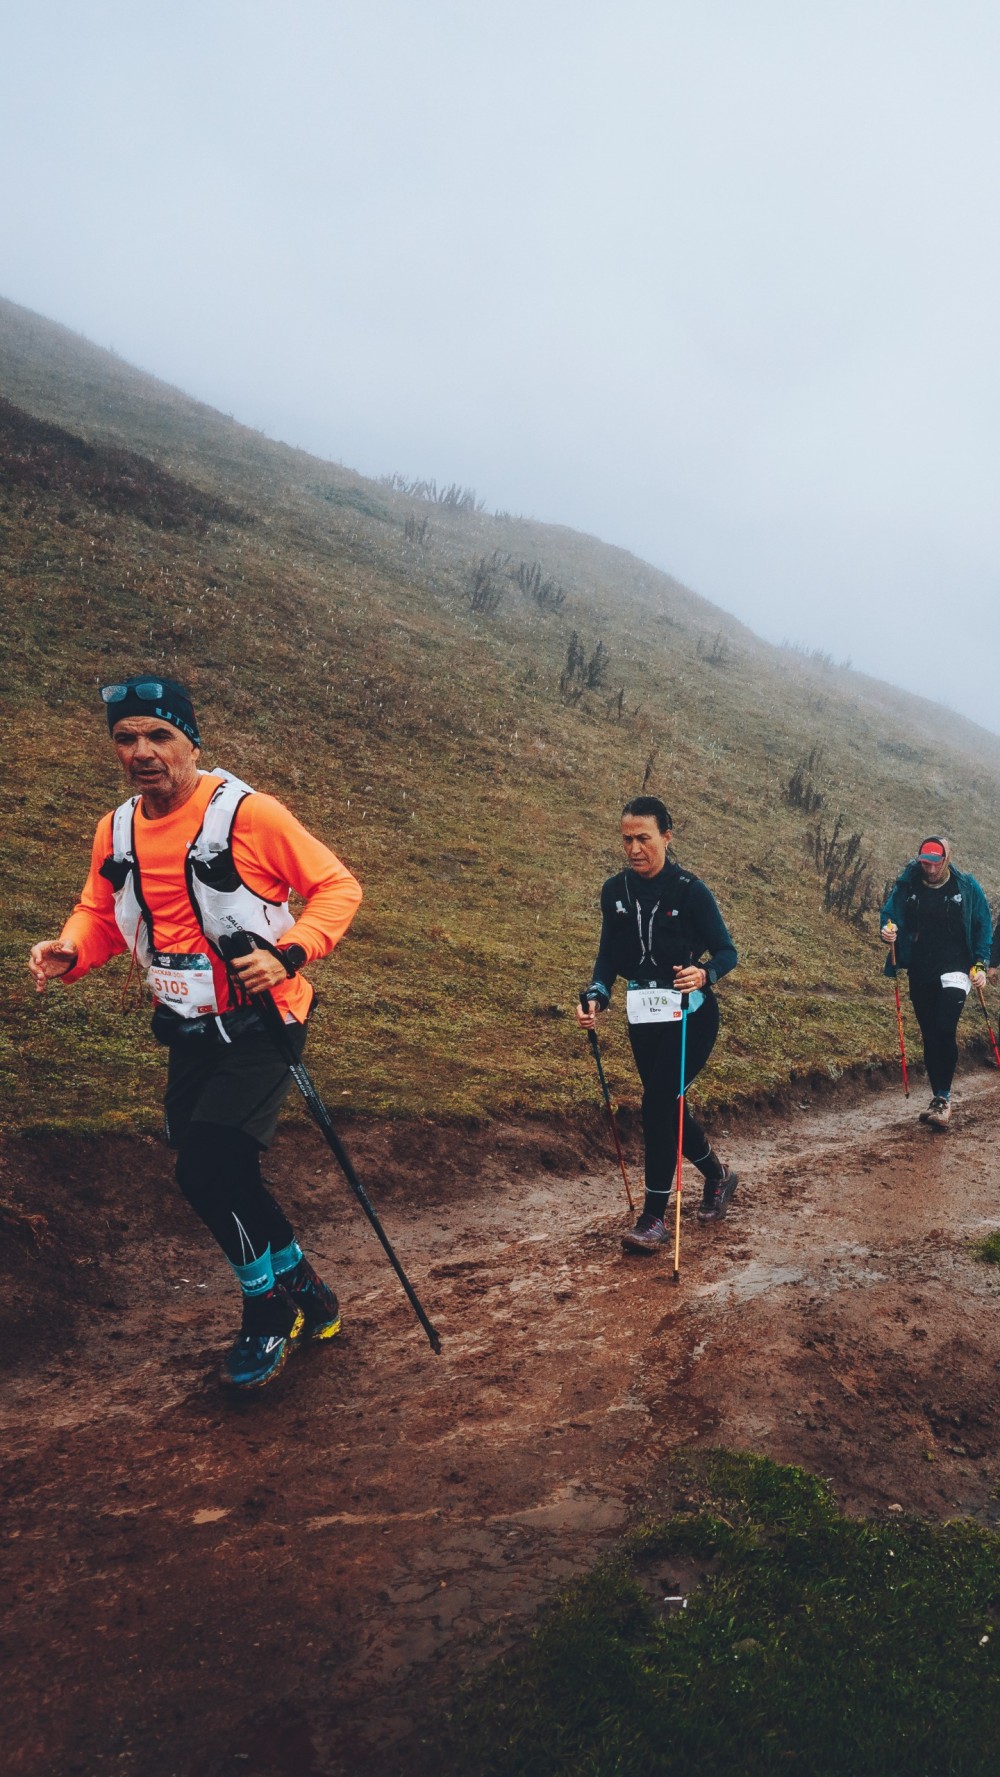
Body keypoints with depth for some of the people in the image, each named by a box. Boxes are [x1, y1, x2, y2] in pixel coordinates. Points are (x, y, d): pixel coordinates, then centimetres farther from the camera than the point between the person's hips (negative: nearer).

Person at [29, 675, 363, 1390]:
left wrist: (288, 953, -24)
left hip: (260, 1024, -7)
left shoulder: (248, 813, -17)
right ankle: (307, 1294, 37)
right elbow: (100, 914, 14)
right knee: (220, 1176, 14)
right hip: (189, 1034, 7)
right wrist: (69, 950, -8)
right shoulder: (116, 832, 1)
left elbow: (338, 886, -10)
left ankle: (269, 1313, 11)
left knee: (209, 1170, -15)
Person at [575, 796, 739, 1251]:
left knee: (658, 1103, -13)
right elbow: (609, 955, 7)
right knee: (667, 1106, 14)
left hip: (690, 1017, -5)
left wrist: (704, 973, -30)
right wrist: (596, 997, -9)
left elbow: (727, 951, -9)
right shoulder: (615, 891, 1)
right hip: (642, 1017, 5)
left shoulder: (690, 890, -12)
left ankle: (654, 1218, -3)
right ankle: (718, 1175, 40)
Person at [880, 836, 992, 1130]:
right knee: (929, 1037, 8)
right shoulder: (906, 886, -1)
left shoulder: (967, 887, -3)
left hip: (954, 970, -3)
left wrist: (980, 963, -4)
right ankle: (939, 1099, 18)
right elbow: (889, 915, 7)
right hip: (920, 972, 3)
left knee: (945, 1030, -18)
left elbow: (983, 926, 5)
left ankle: (943, 1099, -9)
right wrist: (887, 931, -17)